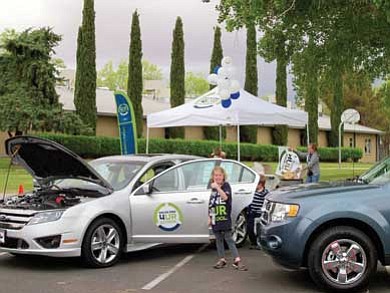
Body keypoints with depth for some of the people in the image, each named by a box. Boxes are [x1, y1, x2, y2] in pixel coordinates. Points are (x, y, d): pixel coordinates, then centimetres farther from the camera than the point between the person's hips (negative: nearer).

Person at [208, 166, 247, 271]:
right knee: (218, 239, 9)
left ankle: (237, 260, -10)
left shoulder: (226, 185, -3)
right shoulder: (213, 188, 14)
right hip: (215, 218, 6)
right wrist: (209, 217, 15)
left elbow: (225, 197, -21)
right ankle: (222, 260, 18)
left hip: (225, 218, -5)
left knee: (229, 239, -9)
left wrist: (218, 187, -32)